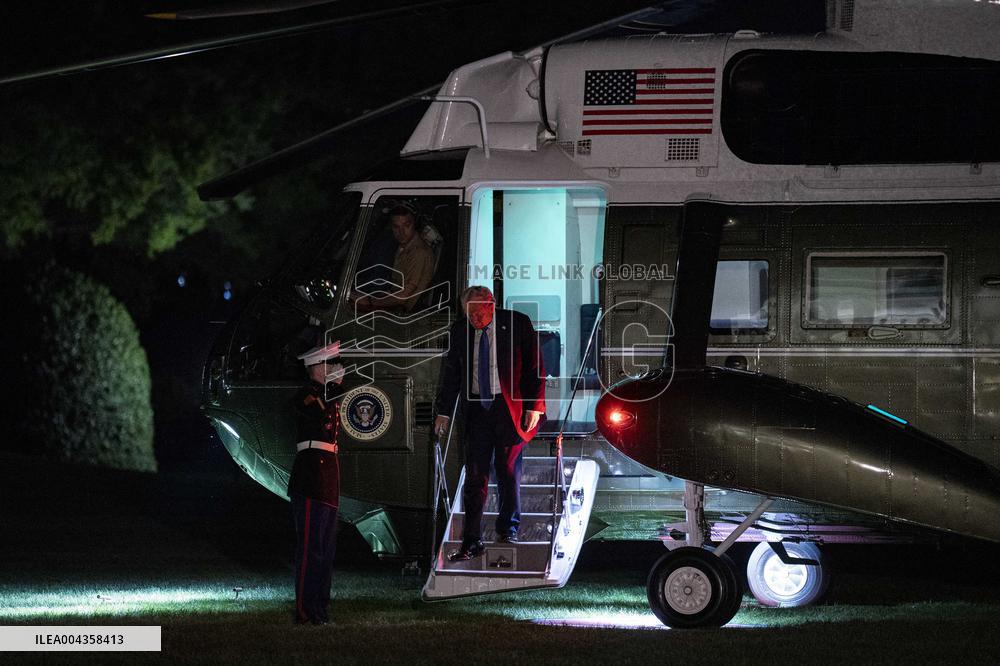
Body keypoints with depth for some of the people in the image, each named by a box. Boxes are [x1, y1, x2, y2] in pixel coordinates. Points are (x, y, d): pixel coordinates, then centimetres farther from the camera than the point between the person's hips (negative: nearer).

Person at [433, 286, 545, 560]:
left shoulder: (517, 324, -5)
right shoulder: (460, 330, 4)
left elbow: (534, 367, -3)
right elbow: (451, 373, 10)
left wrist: (535, 406, -9)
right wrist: (443, 412, 6)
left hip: (510, 409, -2)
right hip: (477, 410, 2)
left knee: (508, 471, 5)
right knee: (475, 476, -2)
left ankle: (508, 528, 24)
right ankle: (472, 541, -1)